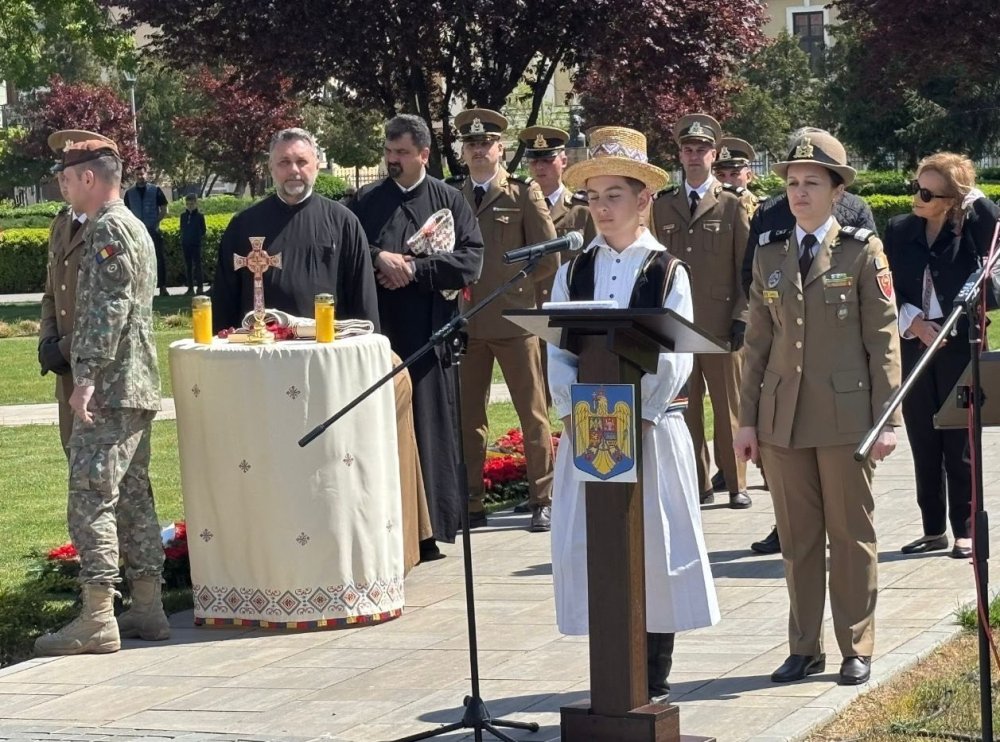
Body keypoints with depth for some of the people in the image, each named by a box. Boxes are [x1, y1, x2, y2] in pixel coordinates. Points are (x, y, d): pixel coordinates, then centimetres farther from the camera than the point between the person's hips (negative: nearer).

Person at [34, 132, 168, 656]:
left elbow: (109, 308, -22)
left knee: (91, 497, -11)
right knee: (132, 496, 12)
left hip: (109, 389, -11)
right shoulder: (133, 227, 20)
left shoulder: (108, 229, -12)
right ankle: (148, 608, 15)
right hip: (136, 389, 11)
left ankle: (97, 620, -13)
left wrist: (87, 376, -26)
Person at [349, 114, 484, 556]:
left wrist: (414, 269, -10)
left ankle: (430, 528, 7)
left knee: (430, 432, 1)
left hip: (429, 335, -1)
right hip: (381, 333, 1)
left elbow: (471, 260, -3)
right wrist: (378, 257, -12)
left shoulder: (448, 201, 6)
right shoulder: (367, 203, 9)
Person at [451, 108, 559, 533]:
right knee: (467, 415, 5)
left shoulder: (524, 195, 2)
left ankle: (543, 500, 6)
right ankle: (470, 503, 11)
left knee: (532, 412, 1)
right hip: (466, 320, 3)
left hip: (514, 318, -3)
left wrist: (512, 284, 1)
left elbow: (549, 258, 2)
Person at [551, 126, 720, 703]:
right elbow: (557, 353, 4)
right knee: (591, 548, 2)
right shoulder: (574, 271, 10)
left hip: (651, 430, -3)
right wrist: (574, 414, -10)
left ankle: (655, 686, 9)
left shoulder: (667, 272, 0)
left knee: (654, 549, 0)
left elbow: (675, 358, -8)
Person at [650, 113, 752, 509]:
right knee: (683, 407, 1)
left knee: (728, 406, 1)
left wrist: (742, 317, -5)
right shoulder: (663, 205, 13)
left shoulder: (733, 204, 5)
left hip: (721, 323, -3)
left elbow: (749, 267, 3)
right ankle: (697, 484, 7)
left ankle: (736, 484, 6)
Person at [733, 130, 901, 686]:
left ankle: (857, 650, 11)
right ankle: (805, 648, 16)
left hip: (845, 415, -3)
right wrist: (748, 419, 9)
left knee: (852, 536, 2)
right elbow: (758, 343, 13)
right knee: (798, 539, 7)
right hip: (782, 418, 3)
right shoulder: (770, 258, 11)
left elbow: (884, 340, -2)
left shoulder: (862, 252, 0)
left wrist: (888, 420, -7)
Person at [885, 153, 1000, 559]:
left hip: (959, 347, -3)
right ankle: (933, 529, 16)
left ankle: (964, 530, 7)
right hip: (913, 346, 3)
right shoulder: (899, 231, 5)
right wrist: (912, 321, -8)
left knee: (960, 442, -1)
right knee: (923, 442, 7)